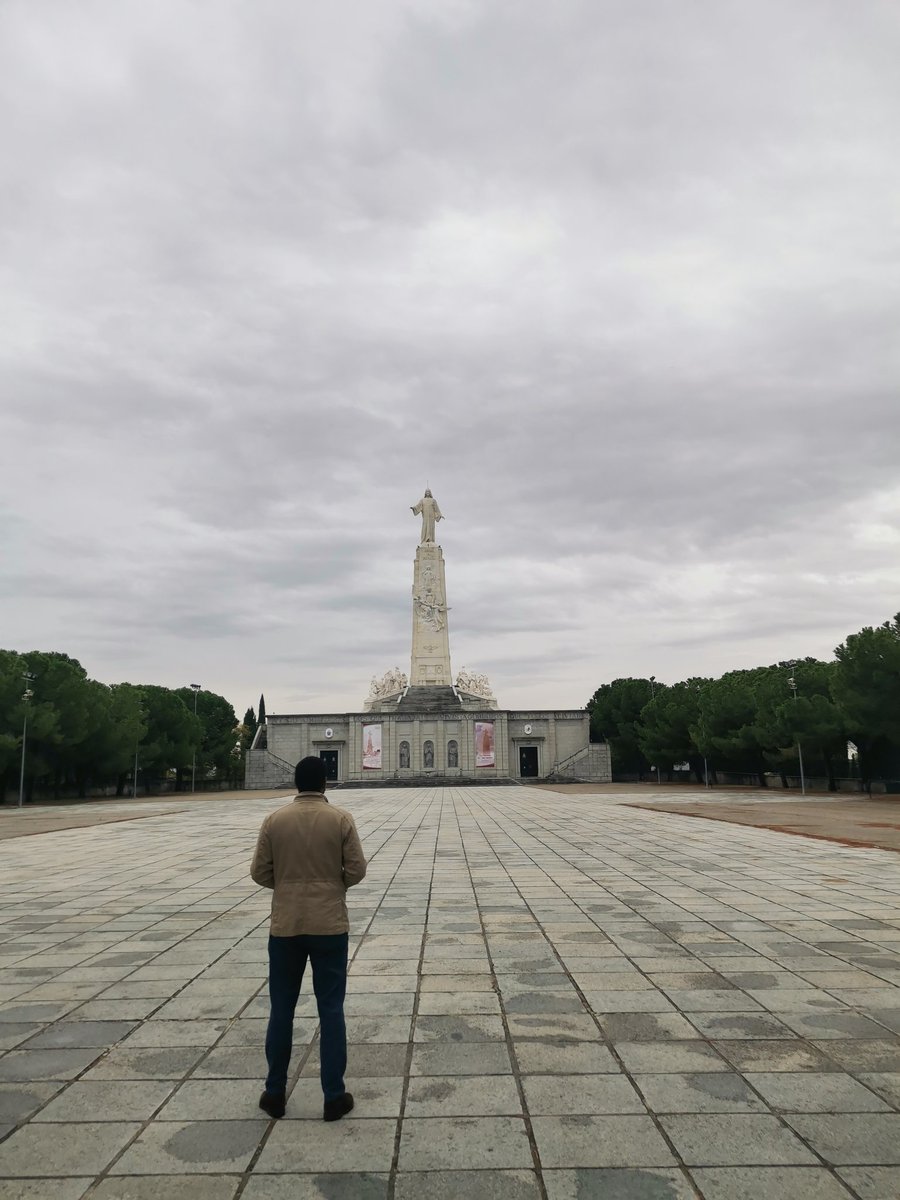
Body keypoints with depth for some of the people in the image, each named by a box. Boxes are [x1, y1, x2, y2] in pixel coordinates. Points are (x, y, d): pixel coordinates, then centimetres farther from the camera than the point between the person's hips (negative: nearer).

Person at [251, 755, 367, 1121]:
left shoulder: (274, 821, -3)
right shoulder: (341, 819, -7)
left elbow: (259, 873, 0)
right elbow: (356, 870, -6)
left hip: (285, 926, 1)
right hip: (329, 926, -1)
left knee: (281, 1008, 13)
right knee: (331, 1009, 7)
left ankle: (275, 1093, 23)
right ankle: (334, 1096, 11)